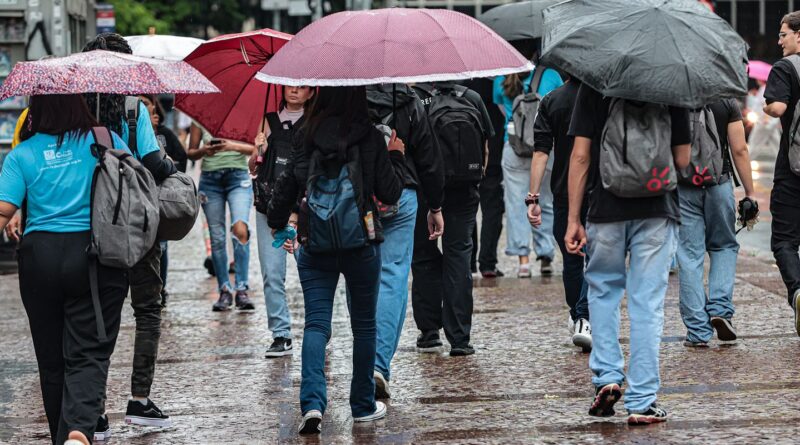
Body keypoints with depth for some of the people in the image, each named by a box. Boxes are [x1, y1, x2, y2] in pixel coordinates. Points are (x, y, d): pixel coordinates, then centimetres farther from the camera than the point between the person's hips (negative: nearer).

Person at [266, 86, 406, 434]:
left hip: (315, 245, 1)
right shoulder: (370, 138, -6)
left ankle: (312, 402, -19)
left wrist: (278, 225, 18)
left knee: (316, 324, 0)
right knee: (364, 324, 13)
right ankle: (363, 406, 20)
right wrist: (396, 157, 11)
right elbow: (390, 193, -5)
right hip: (362, 243, -1)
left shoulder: (308, 137, -2)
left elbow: (287, 185, 2)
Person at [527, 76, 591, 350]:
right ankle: (585, 320, -16)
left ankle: (576, 318, 28)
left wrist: (533, 197, -7)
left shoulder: (551, 102, 0)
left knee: (571, 259, 15)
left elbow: (541, 153, -6)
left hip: (564, 193, 2)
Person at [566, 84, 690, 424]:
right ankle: (641, 402, 2)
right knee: (647, 303, 3)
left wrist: (573, 219, -2)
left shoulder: (593, 86, -2)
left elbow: (580, 156, -4)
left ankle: (607, 376, 8)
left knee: (602, 291, 21)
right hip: (657, 210, 0)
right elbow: (682, 160, 1)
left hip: (606, 208, 0)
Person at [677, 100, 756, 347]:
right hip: (719, 184, 0)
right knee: (724, 247, 20)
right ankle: (720, 308, -1)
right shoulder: (727, 102, -1)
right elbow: (739, 150, -3)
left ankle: (698, 332, 1)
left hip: (682, 186, 0)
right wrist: (750, 193, 3)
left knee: (689, 256, 3)